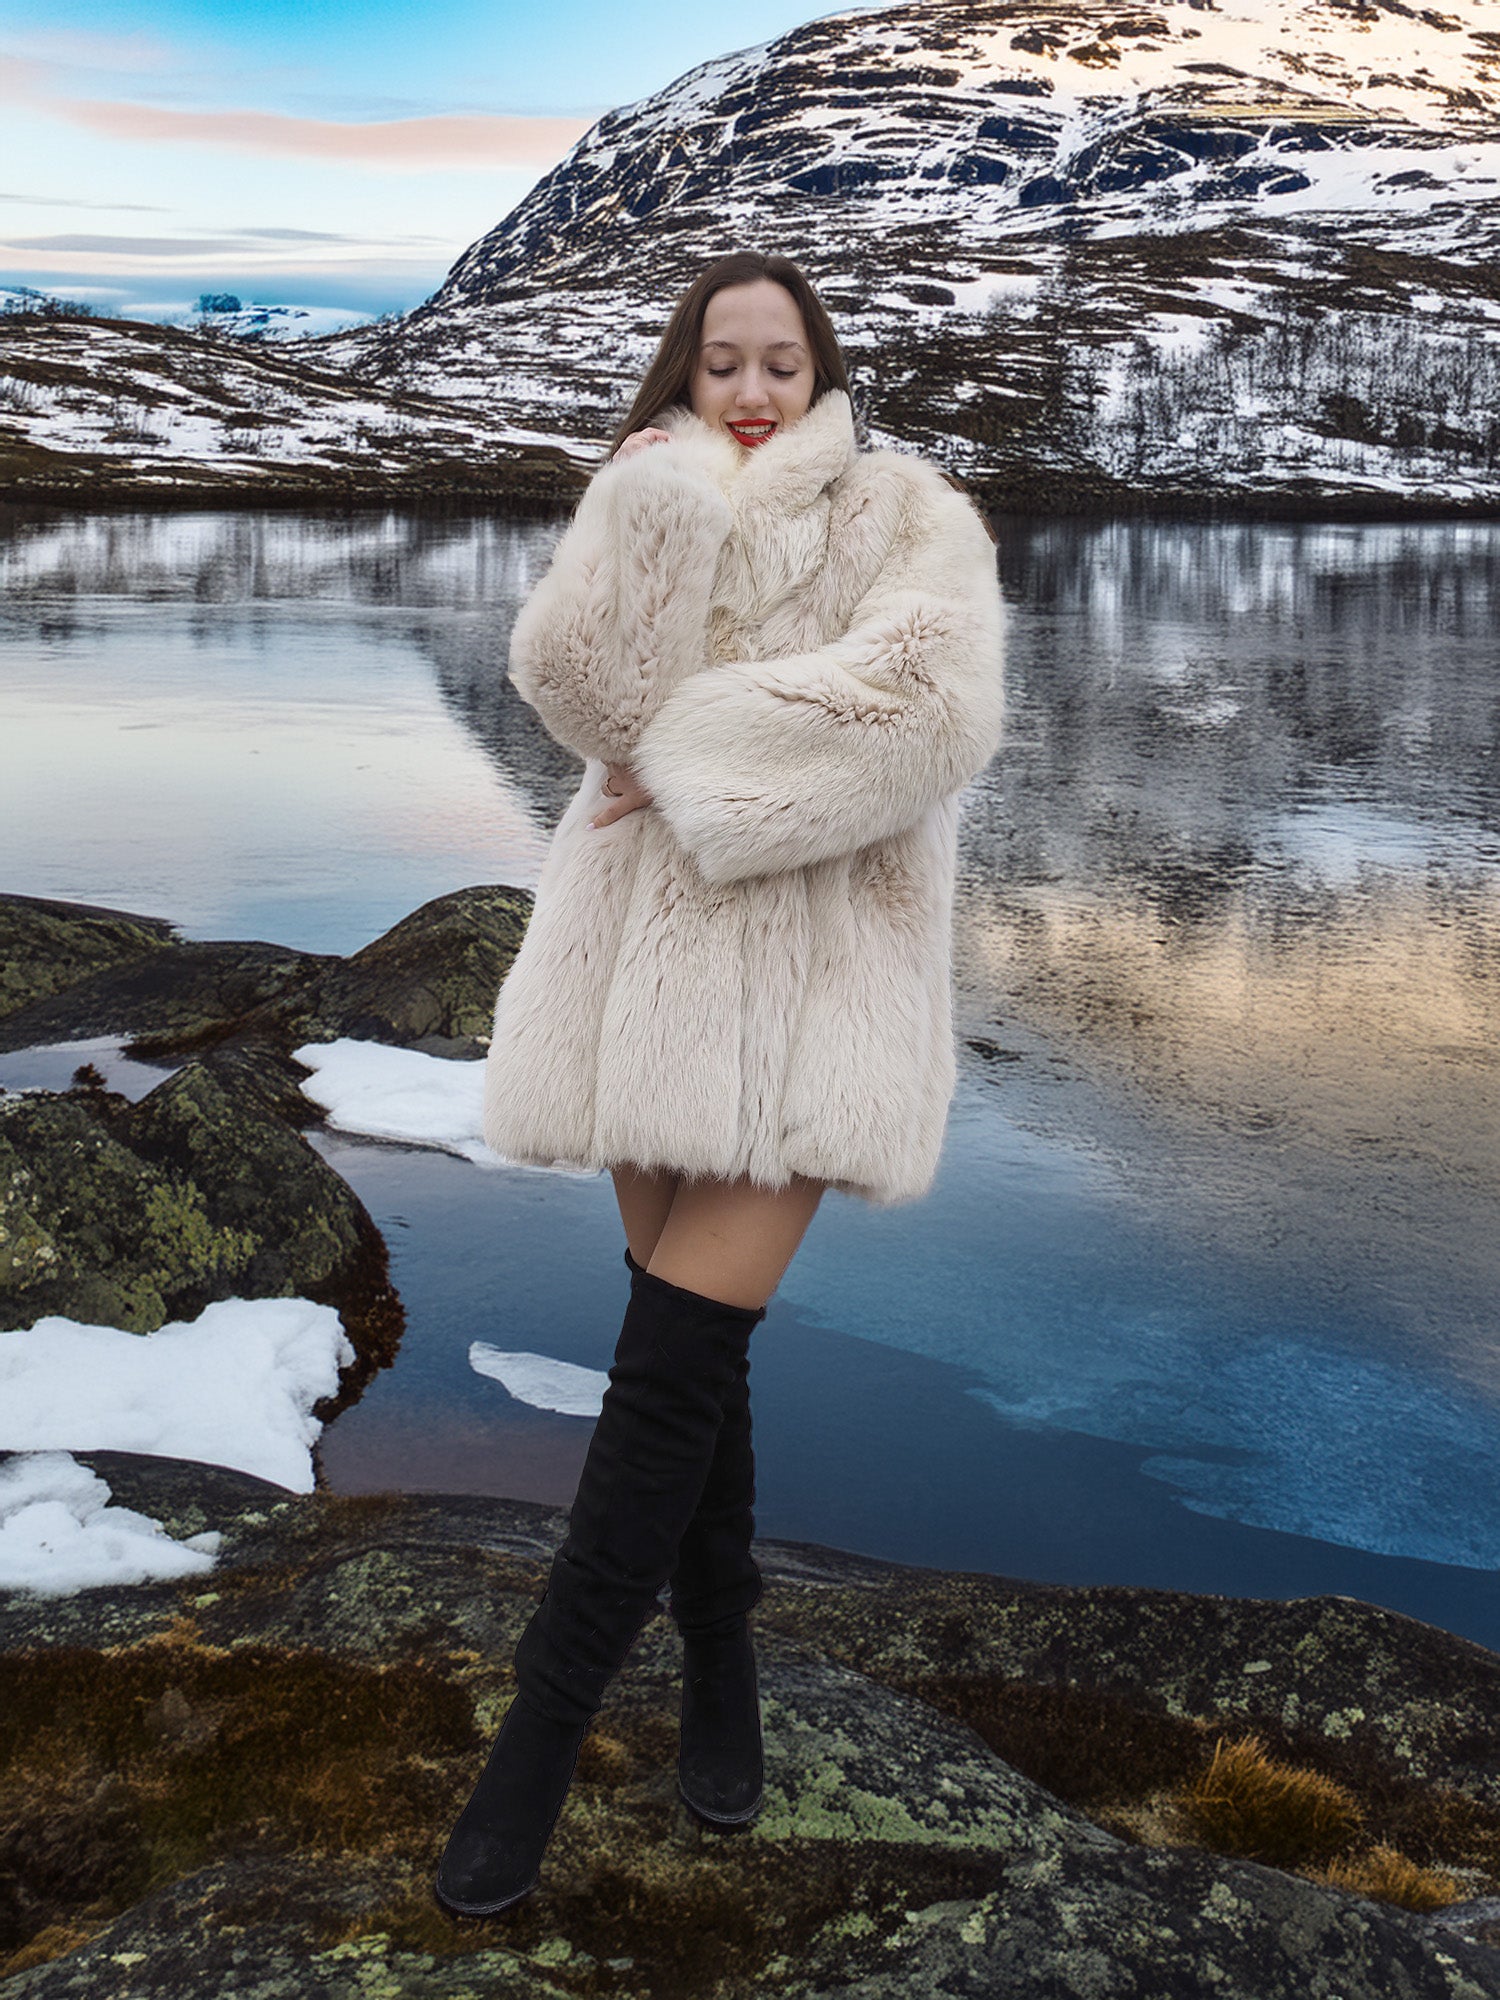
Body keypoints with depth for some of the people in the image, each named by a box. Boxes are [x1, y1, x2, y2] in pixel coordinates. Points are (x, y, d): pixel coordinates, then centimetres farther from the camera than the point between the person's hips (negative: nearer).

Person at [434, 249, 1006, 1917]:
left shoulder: (909, 517, 4)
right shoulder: (647, 512, 15)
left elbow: (929, 705, -16)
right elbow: (571, 676, -6)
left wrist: (698, 760, -12)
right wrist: (662, 495, -14)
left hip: (814, 970, -4)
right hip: (650, 950, 4)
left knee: (676, 1355, -11)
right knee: (693, 1344, 10)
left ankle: (542, 1733, -2)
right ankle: (720, 1670, 28)